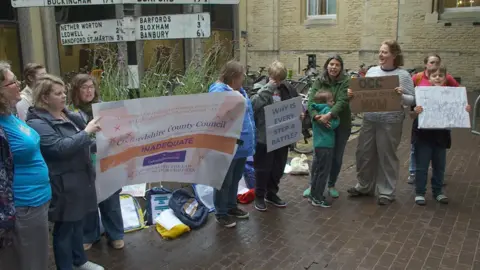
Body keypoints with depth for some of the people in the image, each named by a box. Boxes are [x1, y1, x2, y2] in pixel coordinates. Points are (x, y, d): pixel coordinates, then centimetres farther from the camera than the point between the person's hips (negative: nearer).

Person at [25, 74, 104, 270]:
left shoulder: (68, 115, 9)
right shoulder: (37, 123, -17)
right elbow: (61, 147, -27)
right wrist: (86, 132, -22)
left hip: (80, 178, 8)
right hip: (63, 184, -8)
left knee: (78, 223, 21)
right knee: (64, 228, 6)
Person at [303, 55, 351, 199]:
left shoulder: (346, 81, -8)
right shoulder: (319, 81, -3)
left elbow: (343, 101, -22)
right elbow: (311, 100, -14)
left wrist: (329, 115, -37)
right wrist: (316, 115, -33)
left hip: (341, 125, -1)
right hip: (321, 125, 1)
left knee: (337, 157, 12)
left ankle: (331, 185, 30)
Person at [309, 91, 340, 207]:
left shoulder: (316, 111, 11)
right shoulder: (327, 110, -15)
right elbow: (332, 125, -20)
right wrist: (337, 118, -5)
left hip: (318, 145, 9)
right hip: (326, 145, -9)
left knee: (317, 171, 17)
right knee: (323, 172, -3)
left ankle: (313, 194, 26)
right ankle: (318, 198, 1)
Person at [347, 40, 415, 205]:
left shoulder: (403, 75, -5)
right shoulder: (372, 71, 8)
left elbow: (412, 100, -5)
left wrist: (401, 96, -24)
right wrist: (353, 94, -8)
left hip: (391, 122, -5)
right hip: (369, 120, 5)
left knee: (387, 156, 5)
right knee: (364, 153, 12)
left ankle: (387, 192, 19)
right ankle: (364, 186, 31)